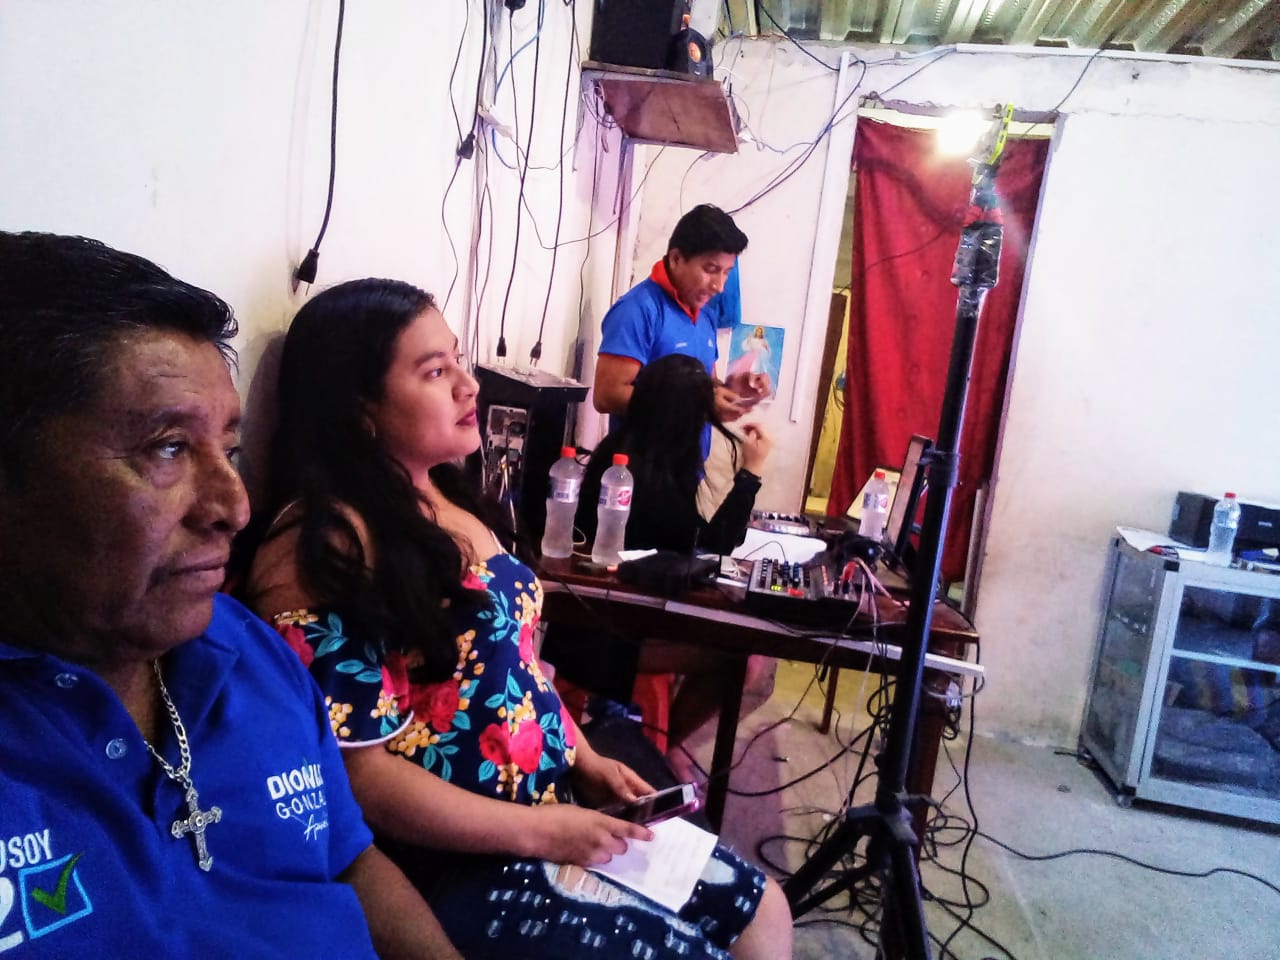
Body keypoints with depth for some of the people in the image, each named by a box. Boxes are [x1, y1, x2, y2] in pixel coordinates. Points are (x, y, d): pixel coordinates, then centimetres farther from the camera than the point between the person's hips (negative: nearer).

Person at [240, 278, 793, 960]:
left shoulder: (446, 497, 8)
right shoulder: (323, 548, -20)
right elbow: (358, 773, -21)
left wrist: (586, 761, 6)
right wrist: (540, 830, -18)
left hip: (553, 806, 8)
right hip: (452, 870, -8)